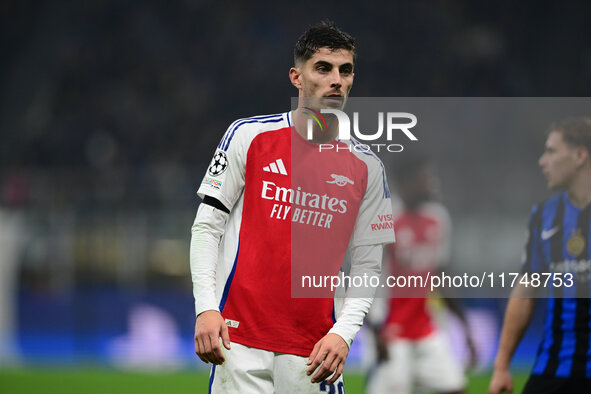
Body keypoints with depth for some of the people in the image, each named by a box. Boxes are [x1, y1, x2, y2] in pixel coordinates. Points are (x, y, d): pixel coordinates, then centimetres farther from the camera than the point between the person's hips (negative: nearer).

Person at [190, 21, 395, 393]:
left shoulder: (366, 167, 7)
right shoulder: (249, 136, 2)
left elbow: (367, 267, 8)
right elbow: (206, 225, 3)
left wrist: (343, 333, -7)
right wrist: (205, 307, -8)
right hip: (240, 337, -2)